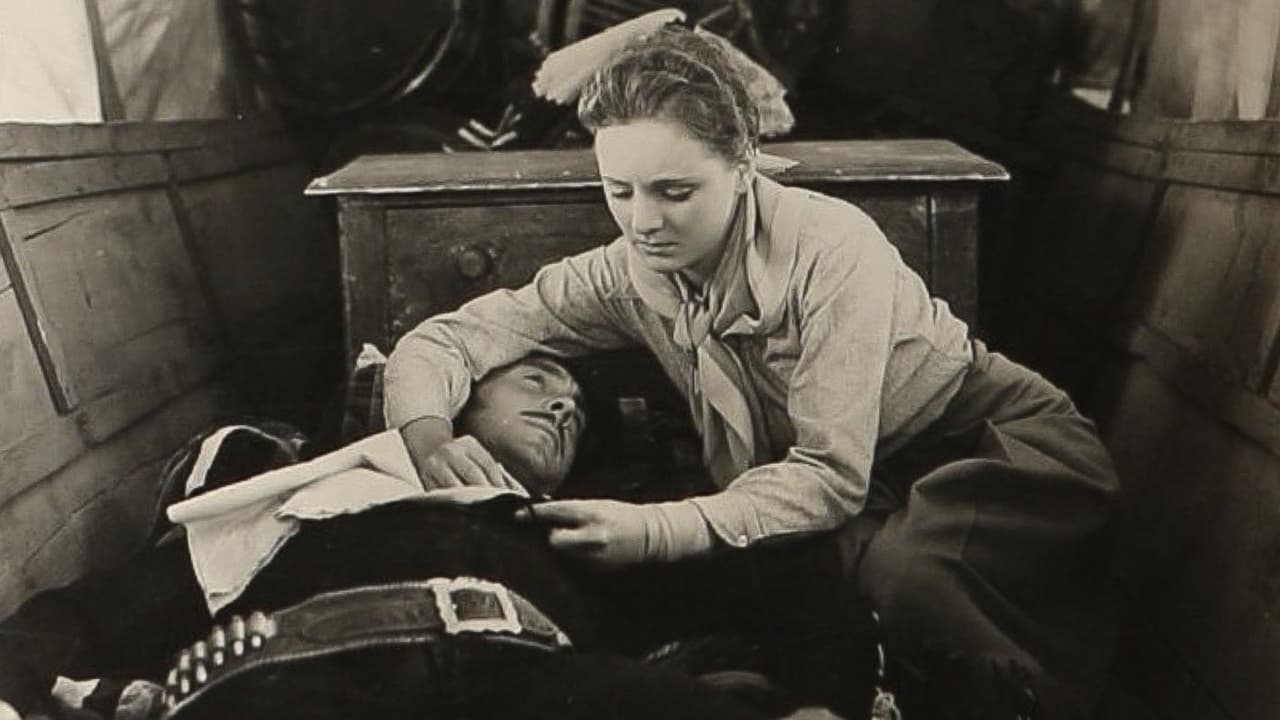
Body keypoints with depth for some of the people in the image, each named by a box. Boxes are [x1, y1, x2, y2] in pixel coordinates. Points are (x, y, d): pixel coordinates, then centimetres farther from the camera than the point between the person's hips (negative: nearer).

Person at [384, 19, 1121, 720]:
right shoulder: (628, 274, -10)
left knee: (908, 567, -35)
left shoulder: (831, 247, -25)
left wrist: (657, 530, -40)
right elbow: (441, 339, -7)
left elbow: (834, 473, -28)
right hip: (875, 491, 4)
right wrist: (427, 434, -29)